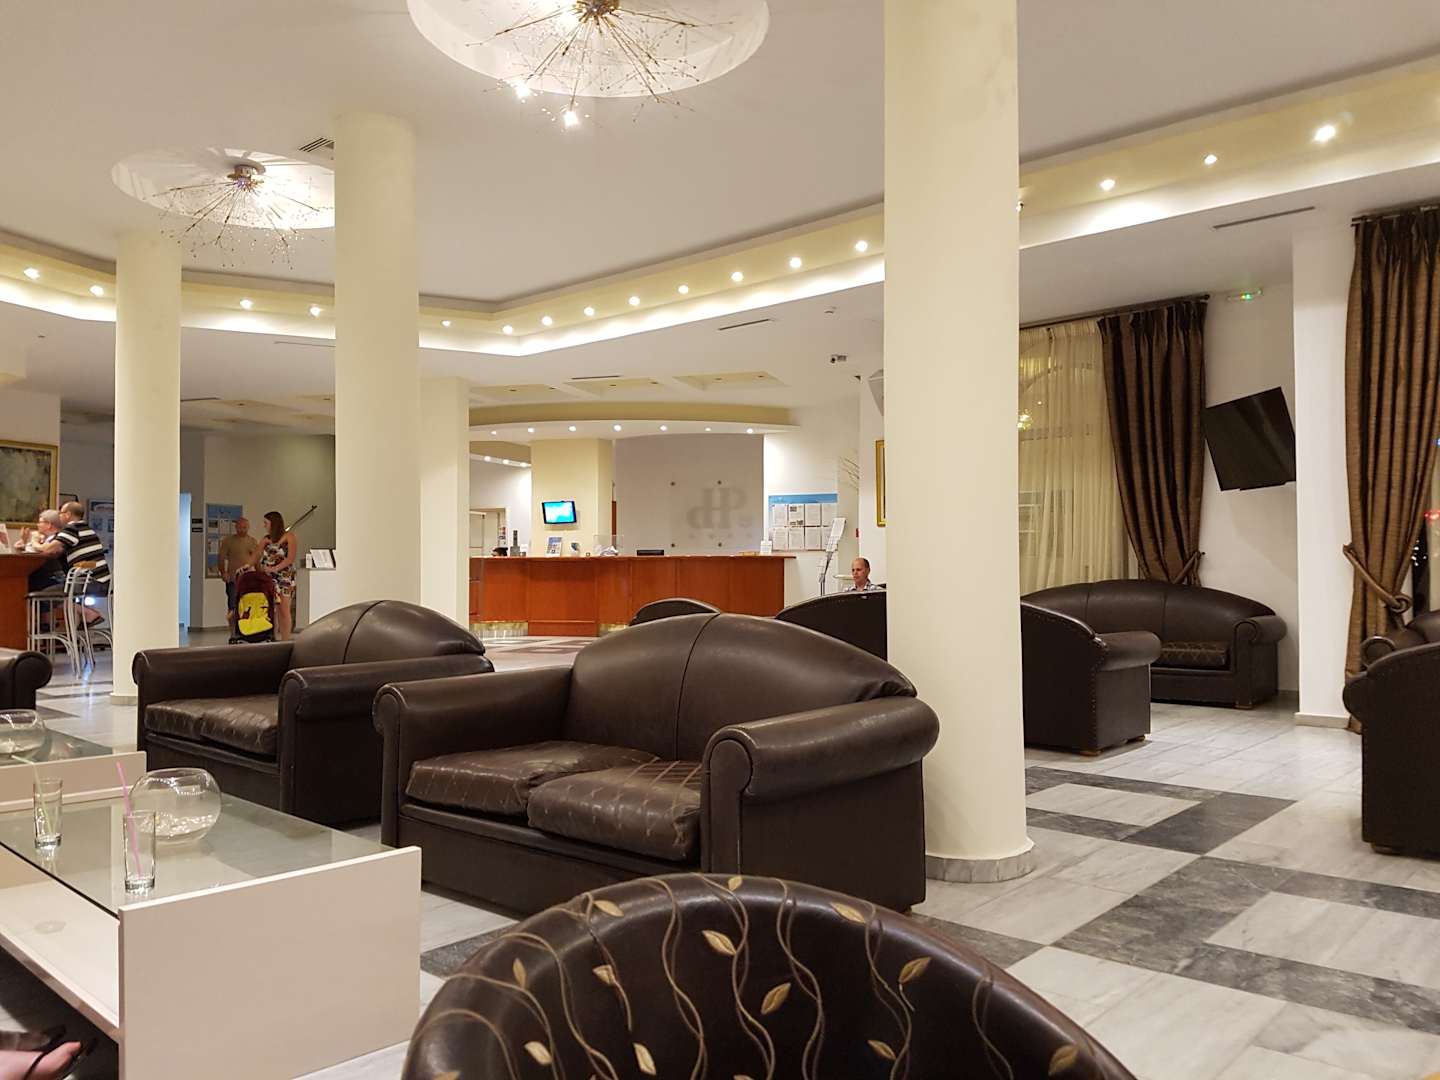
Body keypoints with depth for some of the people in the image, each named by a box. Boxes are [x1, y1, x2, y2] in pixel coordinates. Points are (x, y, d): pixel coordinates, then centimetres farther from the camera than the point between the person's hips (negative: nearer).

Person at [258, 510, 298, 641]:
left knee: (284, 610, -6)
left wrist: (275, 568, -19)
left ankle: (285, 641, -5)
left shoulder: (289, 537, 0)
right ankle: (274, 639, 5)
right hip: (268, 578, 5)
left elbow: (290, 558, -10)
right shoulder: (266, 539, 15)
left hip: (285, 578, -5)